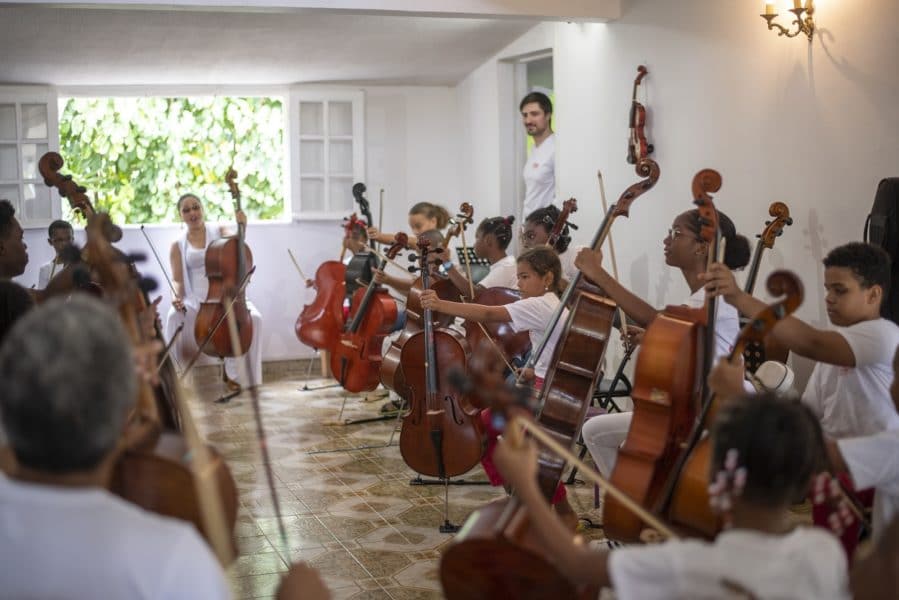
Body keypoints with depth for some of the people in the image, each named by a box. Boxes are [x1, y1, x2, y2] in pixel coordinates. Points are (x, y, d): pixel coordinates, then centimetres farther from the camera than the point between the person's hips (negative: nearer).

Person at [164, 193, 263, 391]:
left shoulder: (218, 231, 10)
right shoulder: (178, 246, 10)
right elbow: (177, 279, 5)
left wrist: (241, 228, -21)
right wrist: (177, 296, -16)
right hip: (196, 299, 0)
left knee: (254, 318, -28)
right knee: (175, 317, -33)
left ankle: (232, 371, -11)